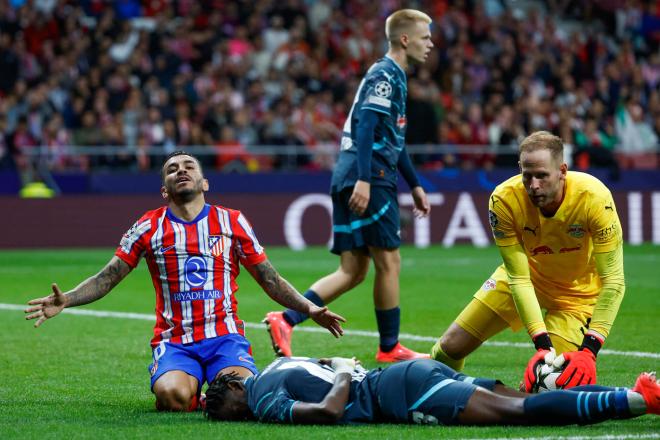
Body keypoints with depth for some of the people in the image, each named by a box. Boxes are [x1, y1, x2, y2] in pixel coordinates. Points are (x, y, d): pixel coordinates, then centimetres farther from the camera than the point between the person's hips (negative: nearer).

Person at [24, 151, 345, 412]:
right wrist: (65, 301, -12)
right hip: (174, 340, -1)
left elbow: (269, 280, 15)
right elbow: (106, 279, 6)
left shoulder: (232, 222, 9)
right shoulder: (150, 228, 7)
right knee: (173, 395, -33)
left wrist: (310, 309, 3)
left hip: (224, 336, 1)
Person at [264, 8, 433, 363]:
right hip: (370, 179, -10)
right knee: (389, 261, -2)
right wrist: (364, 179, -28)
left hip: (349, 179, 10)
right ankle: (390, 347, 6)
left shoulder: (391, 75, 24)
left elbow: (393, 139, 31)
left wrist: (414, 185, 33)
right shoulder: (386, 74, -8)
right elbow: (366, 127, -20)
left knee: (353, 271, 5)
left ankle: (285, 320, -5)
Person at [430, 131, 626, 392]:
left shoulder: (594, 197, -34)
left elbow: (613, 280, -31)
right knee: (451, 346, 0)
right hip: (527, 276, 2)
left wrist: (588, 350, -40)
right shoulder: (504, 199, -29)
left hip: (578, 290, -2)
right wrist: (542, 344, -35)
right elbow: (519, 278, -25)